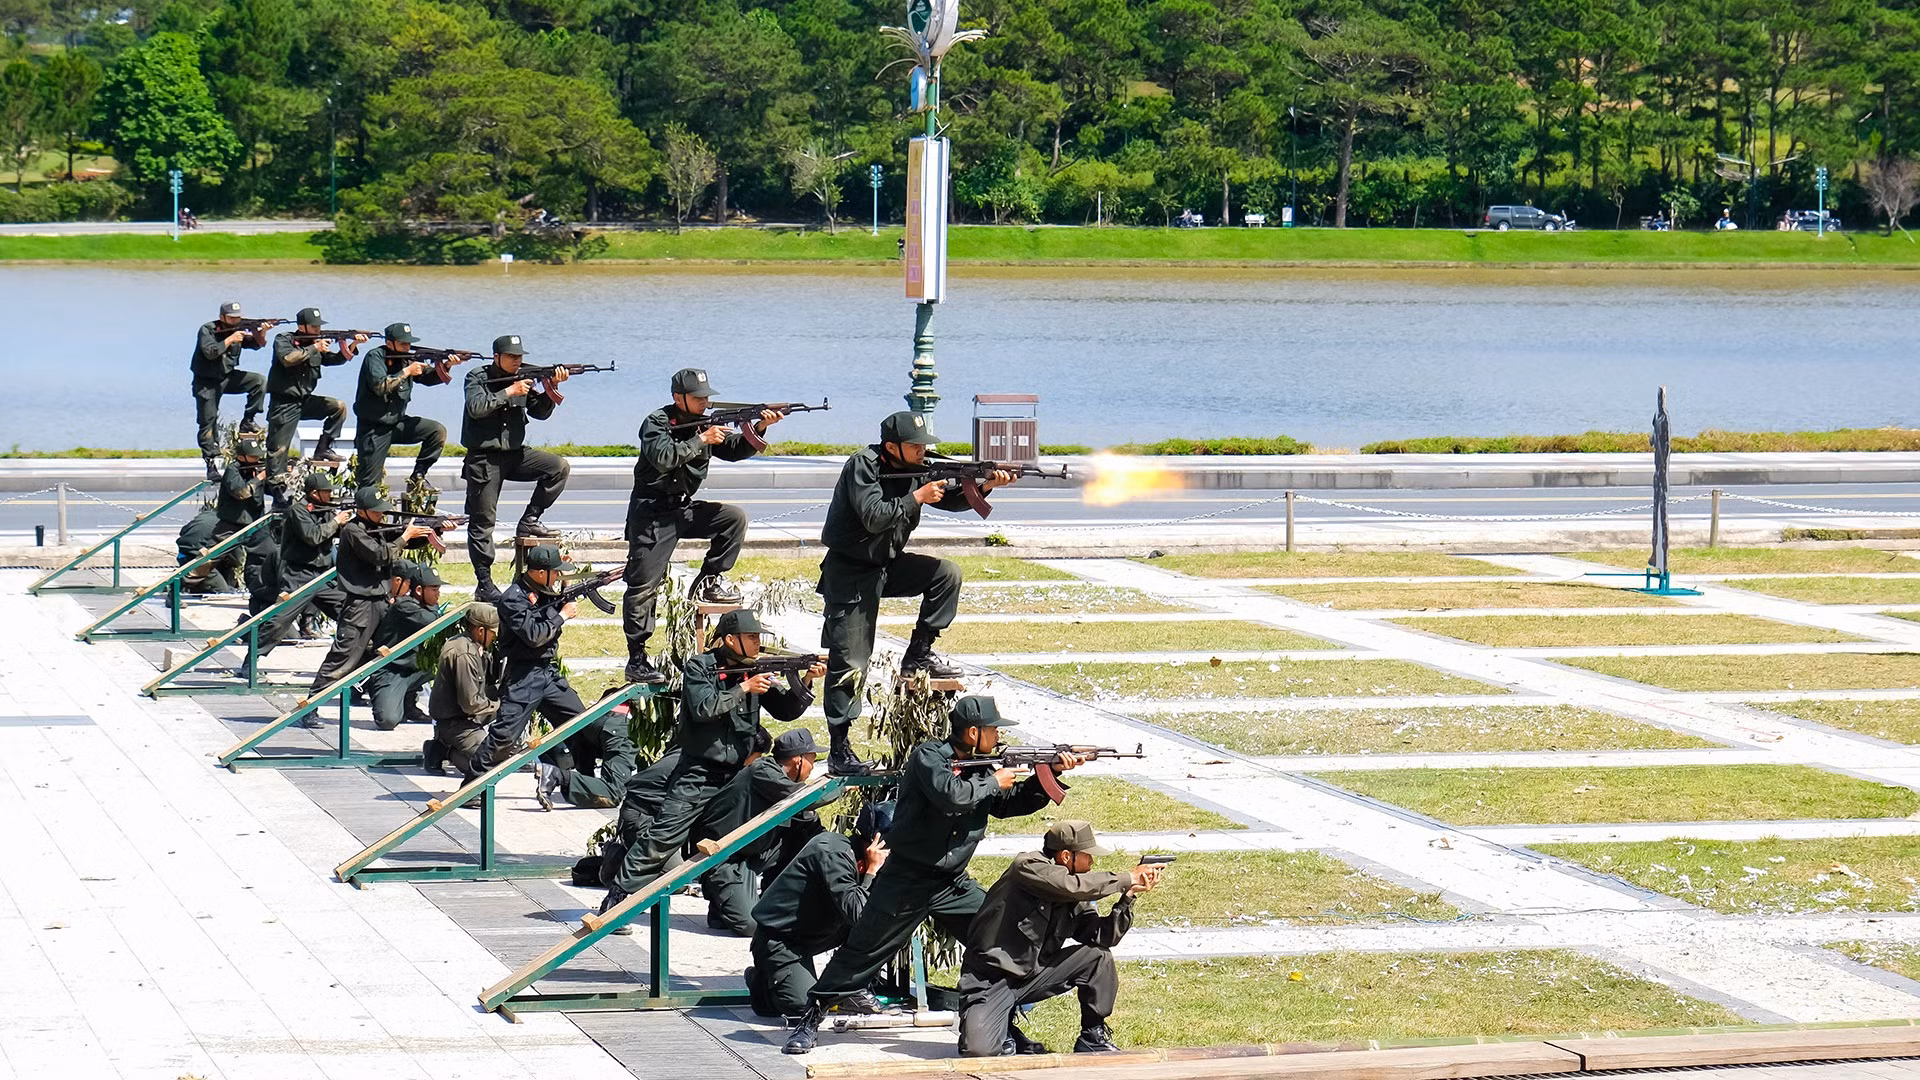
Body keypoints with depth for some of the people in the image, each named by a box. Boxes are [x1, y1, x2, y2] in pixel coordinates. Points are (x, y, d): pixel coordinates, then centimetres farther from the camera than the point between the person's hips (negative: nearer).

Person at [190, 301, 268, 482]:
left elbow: (256, 343, -7)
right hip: (207, 382, -4)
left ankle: (248, 420, -8)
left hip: (228, 377, 4)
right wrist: (230, 339, -29)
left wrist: (262, 333, -27)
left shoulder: (239, 330, 1)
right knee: (208, 422, -7)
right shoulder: (207, 330, -12)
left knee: (260, 381, -16)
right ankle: (212, 464, -3)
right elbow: (210, 352, -25)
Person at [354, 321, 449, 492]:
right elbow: (380, 386, -26)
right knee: (369, 484, -6)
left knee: (438, 431, -10)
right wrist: (407, 371, -22)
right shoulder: (375, 357, -12)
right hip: (373, 429, -6)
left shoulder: (407, 359, 4)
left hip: (397, 423, 6)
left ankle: (418, 476, -3)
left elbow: (430, 377, -1)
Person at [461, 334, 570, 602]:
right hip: (484, 458, -5)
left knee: (560, 468, -13)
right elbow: (476, 407, -22)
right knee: (482, 522, -2)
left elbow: (540, 412, 4)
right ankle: (484, 584, 4)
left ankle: (529, 520, -4)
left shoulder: (523, 379, 7)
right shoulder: (478, 378, -5)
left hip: (515, 453, 5)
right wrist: (509, 392, -21)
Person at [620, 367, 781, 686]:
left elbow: (735, 450, 4)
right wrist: (701, 440, -24)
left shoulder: (704, 423, 7)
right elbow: (663, 458, -27)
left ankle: (710, 582, -2)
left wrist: (759, 429, -12)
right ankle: (636, 660, -4)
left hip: (683, 509, 6)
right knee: (643, 587, -8)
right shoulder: (657, 422, -11)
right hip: (651, 513, -6)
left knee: (735, 518, -9)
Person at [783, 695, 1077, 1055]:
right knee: (861, 954, -4)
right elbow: (950, 795, -30)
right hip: (907, 881, -7)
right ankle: (810, 1021, 6)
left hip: (953, 884, 7)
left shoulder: (980, 768, 9)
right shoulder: (929, 756, -13)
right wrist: (994, 783, -14)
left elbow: (1013, 804, 16)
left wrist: (1050, 774, 3)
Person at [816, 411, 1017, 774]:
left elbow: (951, 499, 6)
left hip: (886, 565, 7)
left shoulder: (914, 469, 2)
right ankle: (838, 749, -3)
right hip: (850, 573, -7)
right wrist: (917, 497, -23)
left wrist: (984, 486, -11)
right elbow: (874, 518, -29)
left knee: (946, 573, -9)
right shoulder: (863, 466, -18)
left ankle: (919, 655, -1)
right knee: (849, 664, -8)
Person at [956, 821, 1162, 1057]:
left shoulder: (1075, 896, 4)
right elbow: (1072, 886, -32)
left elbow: (1102, 936, -4)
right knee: (978, 1051, -29)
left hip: (1033, 974, 7)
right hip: (990, 981, -7)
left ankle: (1093, 1037, 7)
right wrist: (1127, 878, -22)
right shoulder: (1029, 866, -17)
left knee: (1098, 956, -7)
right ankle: (1006, 1036, 7)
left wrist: (1129, 896, -14)